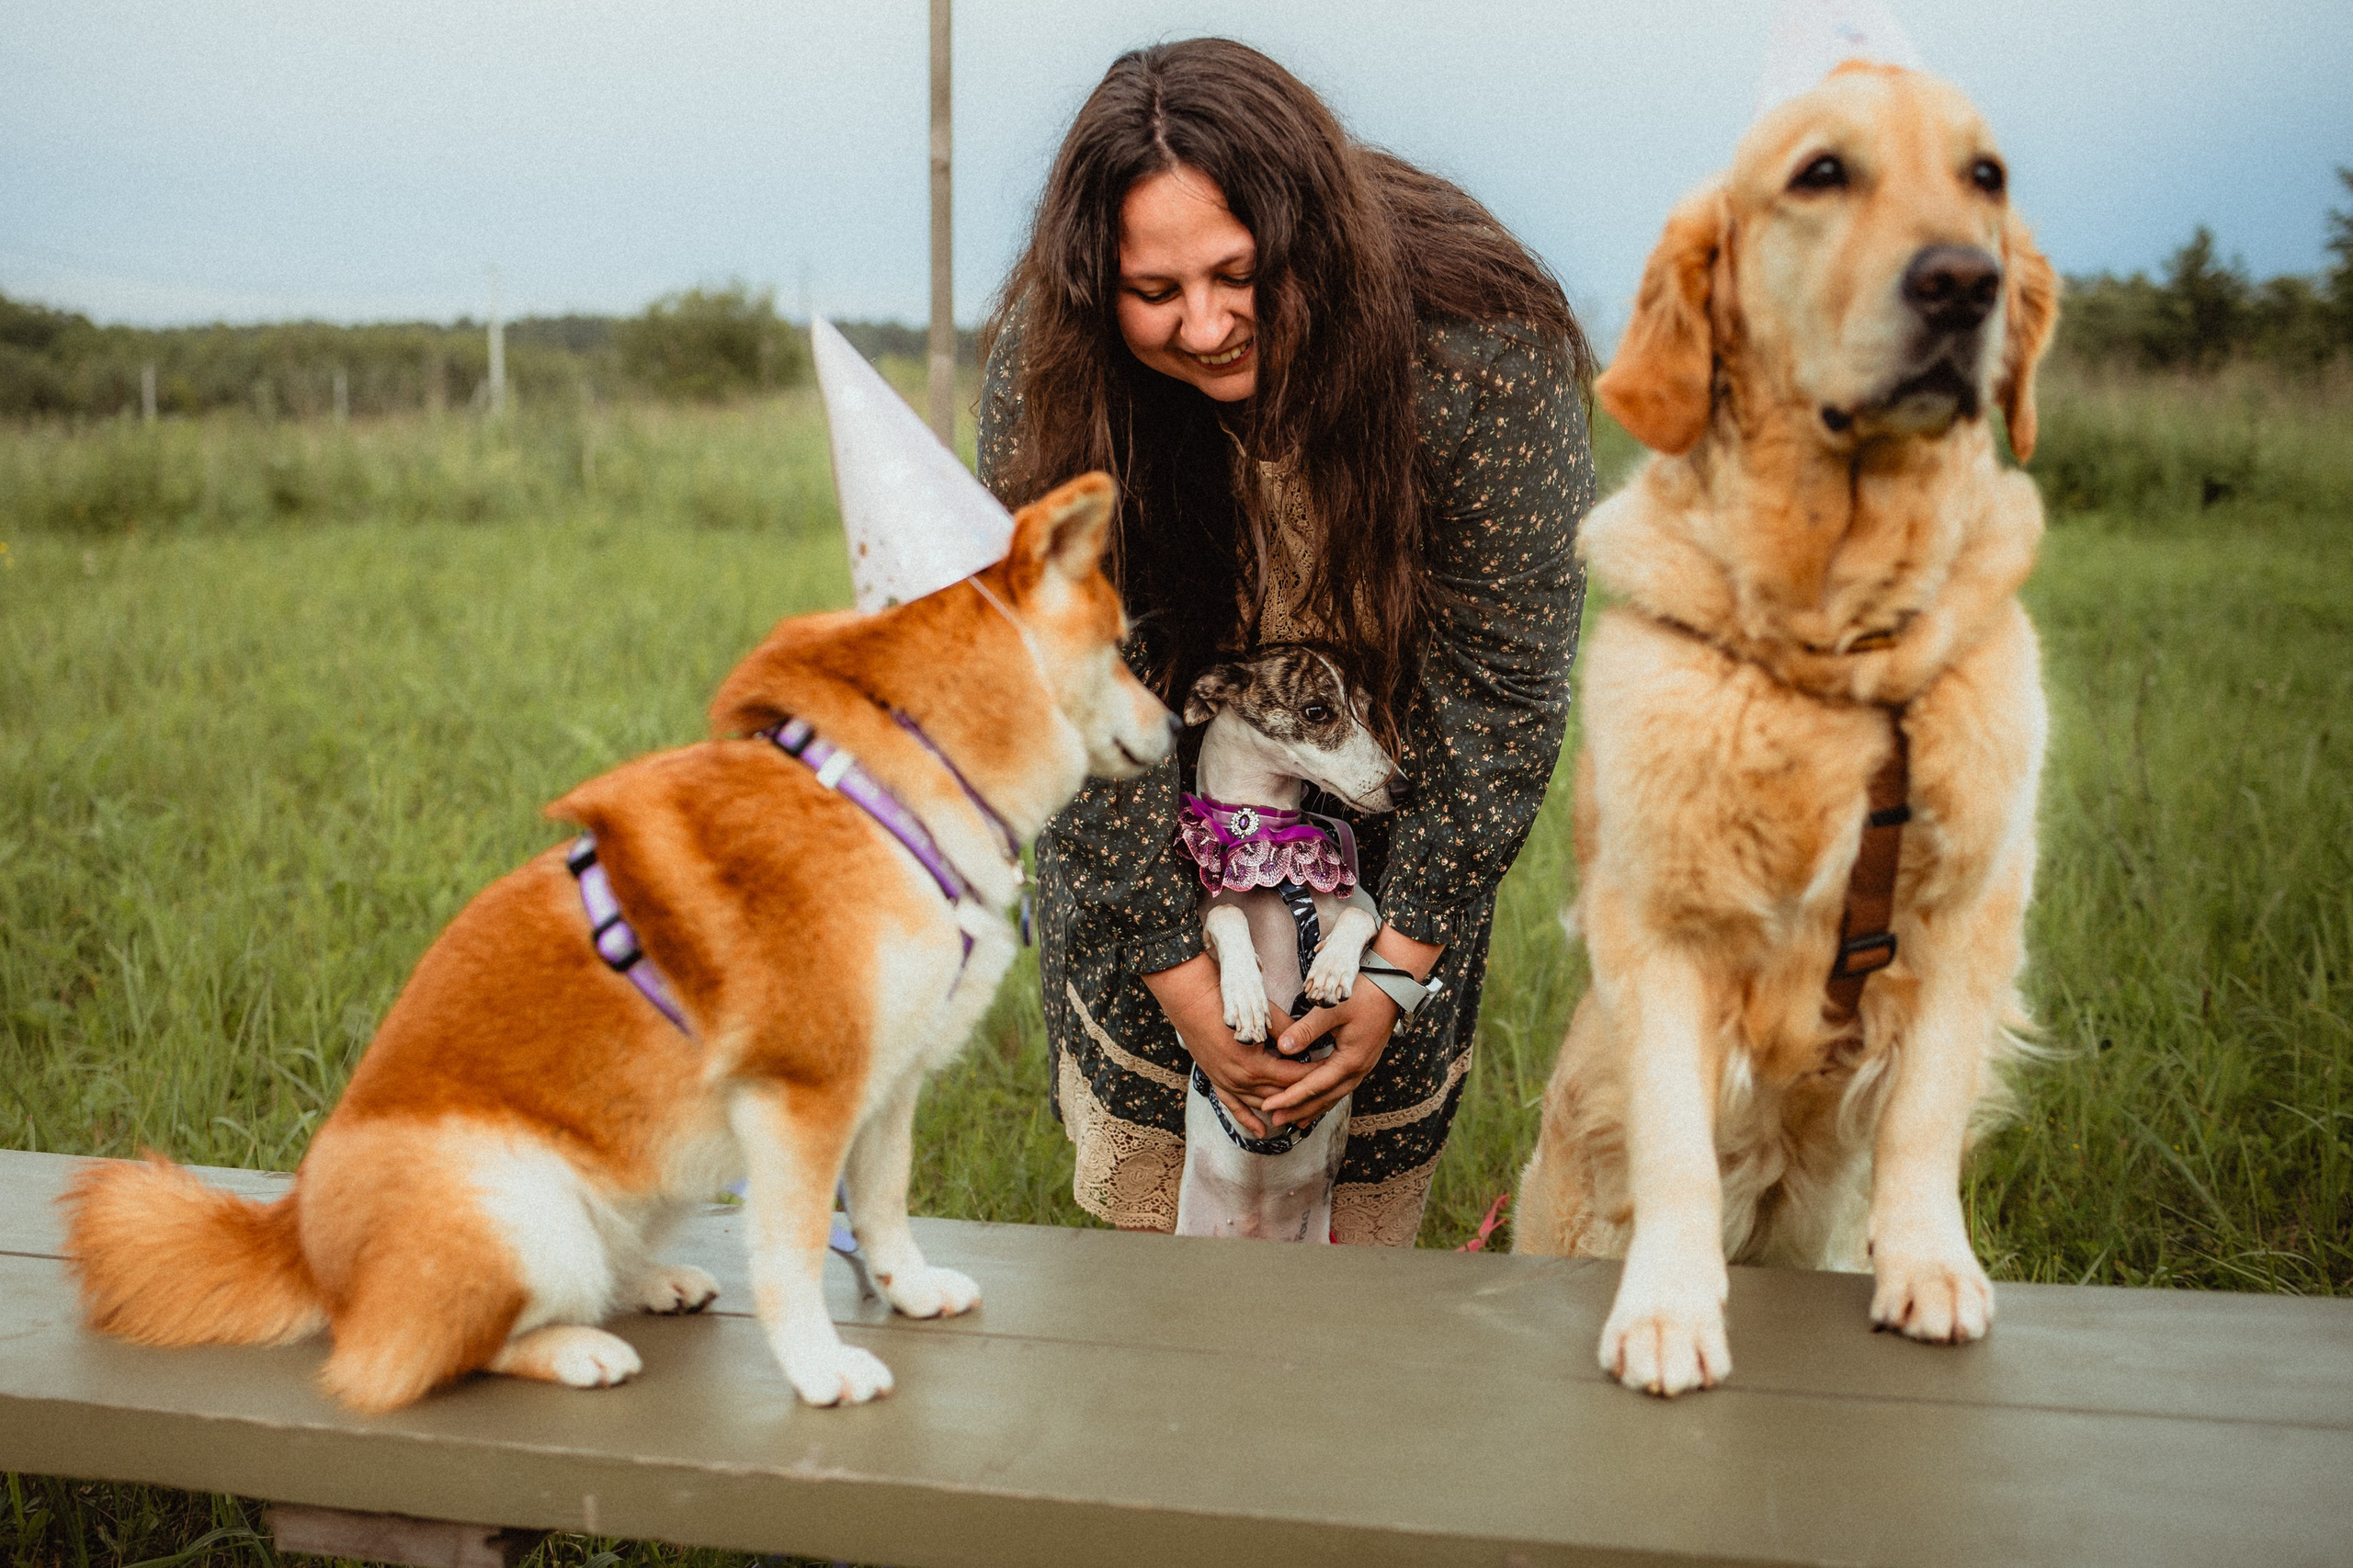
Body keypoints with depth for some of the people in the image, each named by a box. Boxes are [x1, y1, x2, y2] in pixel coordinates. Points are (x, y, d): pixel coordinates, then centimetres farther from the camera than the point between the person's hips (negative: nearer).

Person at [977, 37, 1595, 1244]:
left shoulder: (1480, 356, -32)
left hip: (1392, 775, -1)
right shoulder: (1044, 372, -27)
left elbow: (1501, 678, -23)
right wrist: (1178, 975, -22)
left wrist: (1397, 966, -23)